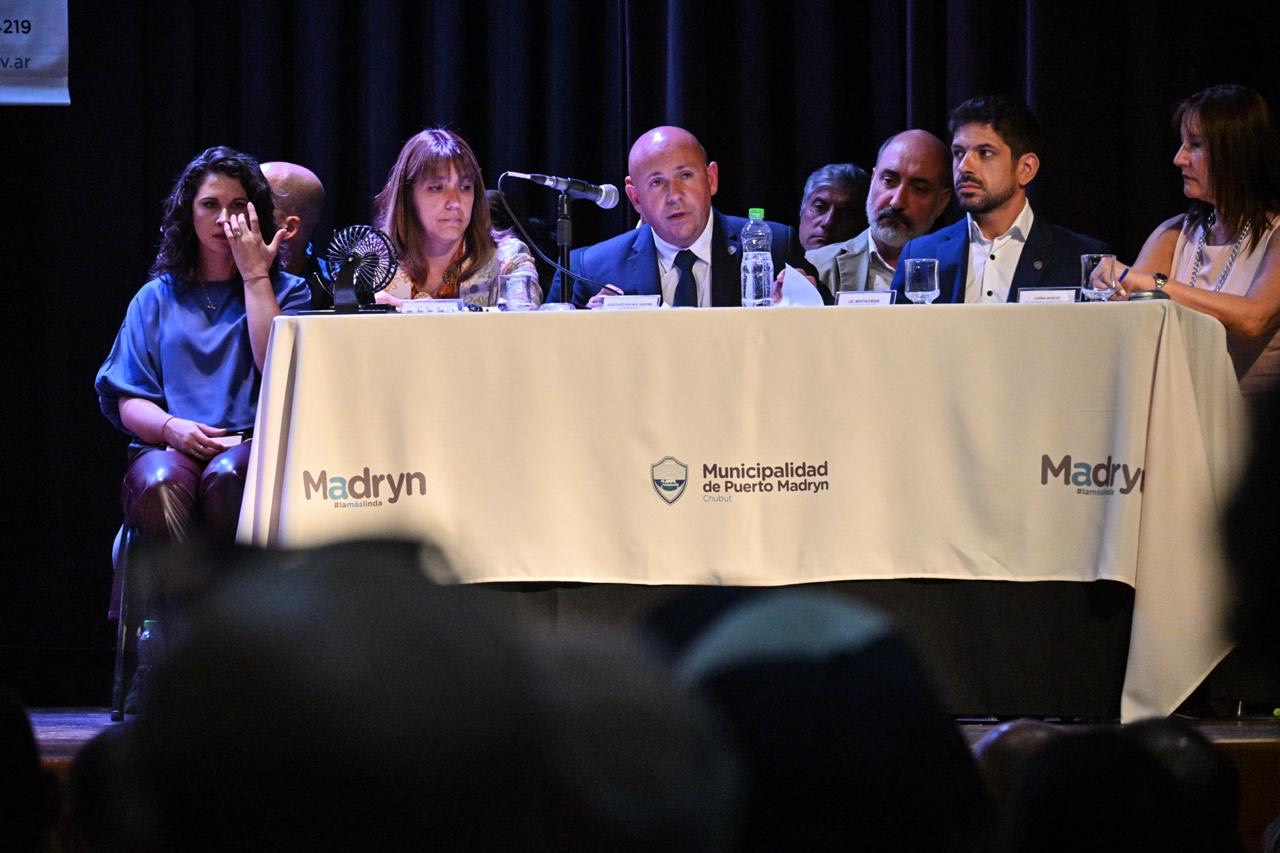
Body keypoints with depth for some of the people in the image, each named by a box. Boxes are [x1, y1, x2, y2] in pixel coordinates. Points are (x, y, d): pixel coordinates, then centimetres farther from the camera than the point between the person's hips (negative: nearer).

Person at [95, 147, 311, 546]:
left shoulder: (285, 291, 17)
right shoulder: (156, 298, 21)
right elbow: (129, 402, 12)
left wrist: (255, 275, 2)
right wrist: (171, 427, -11)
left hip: (255, 449, -1)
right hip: (168, 448, 1)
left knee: (226, 476, -38)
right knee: (160, 485, -37)